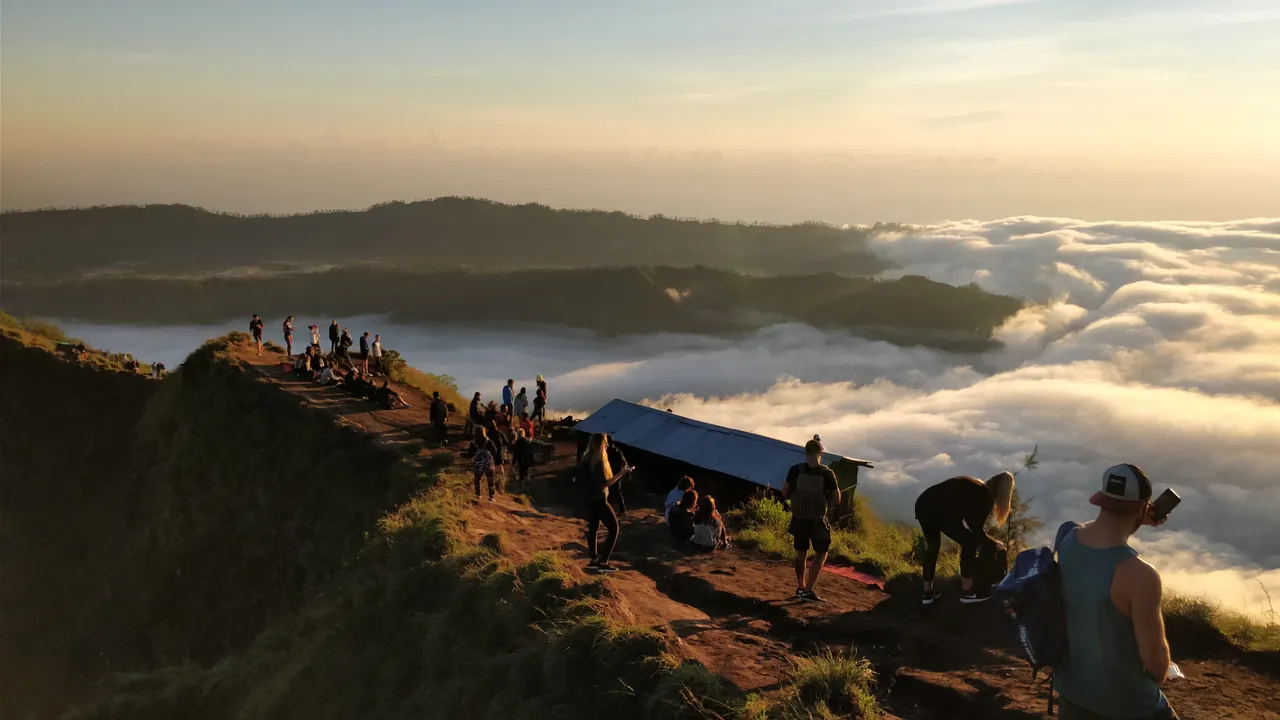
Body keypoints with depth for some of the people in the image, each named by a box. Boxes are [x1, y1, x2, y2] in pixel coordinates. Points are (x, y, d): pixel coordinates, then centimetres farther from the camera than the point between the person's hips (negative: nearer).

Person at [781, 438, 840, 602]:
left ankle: (800, 587, 28)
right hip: (818, 521, -3)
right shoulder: (827, 473, -15)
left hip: (799, 519, 3)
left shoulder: (796, 470, -10)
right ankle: (808, 591, 2)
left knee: (801, 553, 20)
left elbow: (785, 493, -4)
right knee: (821, 555, 10)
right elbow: (836, 500, -10)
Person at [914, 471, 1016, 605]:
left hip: (922, 503, 8)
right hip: (939, 510, -8)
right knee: (970, 543, 13)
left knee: (932, 545, 29)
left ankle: (928, 593, 34)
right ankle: (967, 593, 21)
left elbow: (970, 518, 44)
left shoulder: (974, 485, 32)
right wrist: (994, 543, 29)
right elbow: (977, 530, 11)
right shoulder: (986, 497, 9)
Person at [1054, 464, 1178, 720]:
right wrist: (1158, 676, 0)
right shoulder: (1139, 576, -32)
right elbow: (1154, 657, -22)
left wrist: (1138, 522, 3)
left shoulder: (1067, 538, -10)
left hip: (1071, 687, 6)